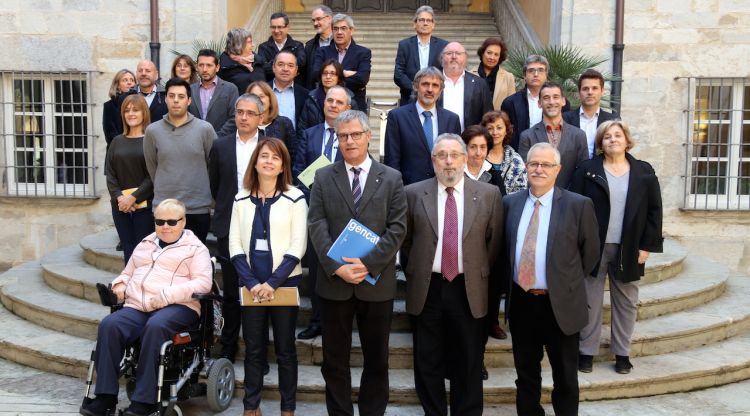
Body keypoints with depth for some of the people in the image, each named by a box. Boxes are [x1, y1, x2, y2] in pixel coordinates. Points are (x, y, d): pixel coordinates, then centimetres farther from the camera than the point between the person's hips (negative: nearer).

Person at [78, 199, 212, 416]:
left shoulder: (195, 248, 9)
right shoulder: (144, 245, 28)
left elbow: (204, 283, -4)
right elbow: (128, 273, 37)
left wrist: (168, 294, -17)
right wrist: (120, 284, 11)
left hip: (176, 307, -5)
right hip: (136, 307, 5)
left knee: (155, 326, -38)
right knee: (109, 325, -26)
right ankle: (106, 396, -22)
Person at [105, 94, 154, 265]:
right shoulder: (117, 141, 14)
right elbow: (110, 173, 9)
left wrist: (134, 198, -12)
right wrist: (118, 196, -6)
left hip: (144, 204, -4)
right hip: (120, 206, 4)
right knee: (128, 251, 5)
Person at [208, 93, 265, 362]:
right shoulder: (220, 146, 5)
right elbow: (215, 186, 13)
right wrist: (226, 209, 10)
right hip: (229, 228, 2)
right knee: (231, 292, 9)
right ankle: (228, 348, 21)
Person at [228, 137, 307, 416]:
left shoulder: (295, 198, -3)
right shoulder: (241, 199, 6)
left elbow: (297, 247, -7)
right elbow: (235, 245, 3)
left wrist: (273, 283, -14)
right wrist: (251, 282, -9)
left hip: (284, 283, -2)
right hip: (251, 285, 2)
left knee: (285, 349, 6)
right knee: (253, 348, 10)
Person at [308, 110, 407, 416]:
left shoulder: (391, 178, 4)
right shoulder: (323, 177, 6)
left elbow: (397, 228, -4)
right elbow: (317, 226, -3)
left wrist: (368, 263, -15)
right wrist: (337, 266, -15)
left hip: (377, 282, 0)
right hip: (334, 281, 1)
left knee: (377, 360, 10)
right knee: (334, 360, 9)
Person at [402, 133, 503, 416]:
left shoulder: (489, 194, 0)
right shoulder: (414, 193, 0)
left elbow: (494, 241, 7)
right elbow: (405, 241, 8)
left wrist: (482, 274, 7)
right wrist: (413, 274, 8)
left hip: (469, 290, 0)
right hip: (426, 289, 0)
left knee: (468, 366, 10)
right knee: (428, 365, 11)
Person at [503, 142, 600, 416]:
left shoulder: (579, 205, -8)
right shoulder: (510, 203, 3)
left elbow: (590, 253, 0)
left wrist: (568, 282, 4)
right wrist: (513, 281, 7)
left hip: (560, 304, -3)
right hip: (520, 302, 3)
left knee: (565, 377, 12)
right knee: (525, 373, 18)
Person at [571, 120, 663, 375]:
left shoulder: (644, 172, 4)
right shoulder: (587, 170, -2)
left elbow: (654, 210, 3)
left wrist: (648, 245, -4)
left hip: (629, 249, 2)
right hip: (593, 247, -2)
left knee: (626, 302, 10)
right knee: (590, 301, 5)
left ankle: (622, 353, 22)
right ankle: (587, 351, 16)